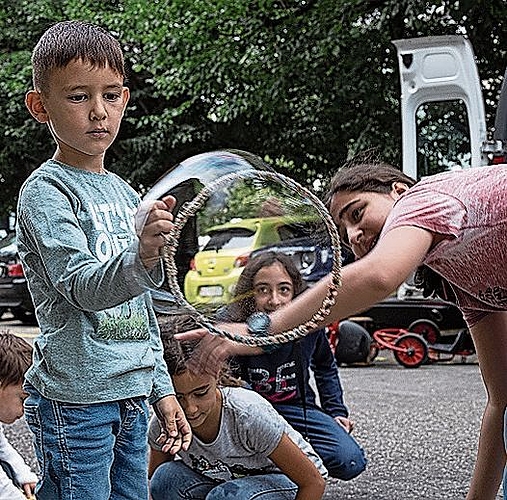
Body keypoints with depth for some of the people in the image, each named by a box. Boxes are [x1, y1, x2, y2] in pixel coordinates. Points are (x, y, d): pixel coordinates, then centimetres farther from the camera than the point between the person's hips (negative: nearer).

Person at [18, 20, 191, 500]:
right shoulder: (44, 191, -9)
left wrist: (161, 389, 17)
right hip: (75, 403, -7)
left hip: (132, 397, 7)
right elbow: (84, 288, -23)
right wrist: (141, 257, -41)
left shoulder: (124, 193, 14)